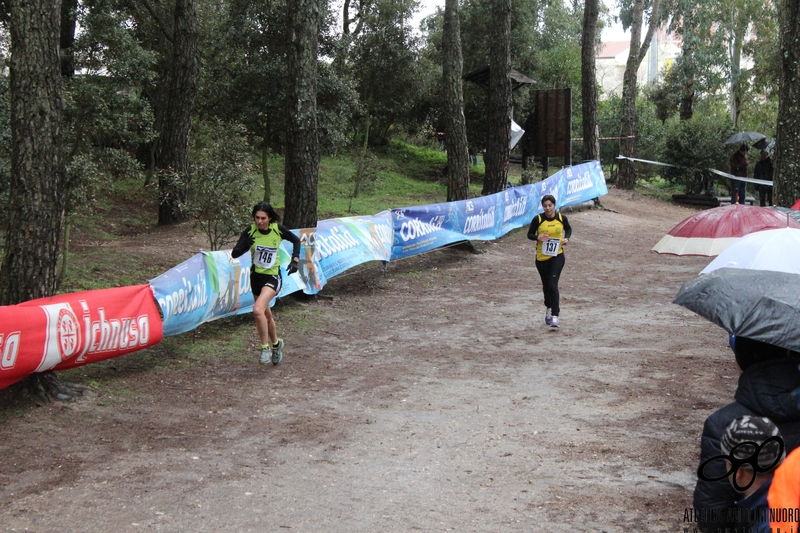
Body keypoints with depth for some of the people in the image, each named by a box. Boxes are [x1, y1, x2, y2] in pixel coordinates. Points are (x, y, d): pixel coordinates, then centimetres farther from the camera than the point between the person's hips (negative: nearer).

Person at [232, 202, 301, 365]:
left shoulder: (278, 229, -12)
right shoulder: (250, 231, -10)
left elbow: (296, 240, 6)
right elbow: (234, 254, -15)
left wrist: (295, 260, -3)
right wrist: (245, 246, -34)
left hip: (272, 277, -4)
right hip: (256, 276, 4)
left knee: (258, 310, -25)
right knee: (266, 315, 18)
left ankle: (265, 347, -8)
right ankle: (276, 344, 43)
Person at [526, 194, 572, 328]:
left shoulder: (561, 218, -5)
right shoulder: (538, 219, -9)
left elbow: (568, 229, 15)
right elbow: (530, 234, 1)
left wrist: (566, 238, -5)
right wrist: (537, 237, -20)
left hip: (557, 256, -1)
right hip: (541, 257, 2)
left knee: (553, 284, -14)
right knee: (546, 285, 15)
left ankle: (554, 316, -15)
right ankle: (550, 309, 40)